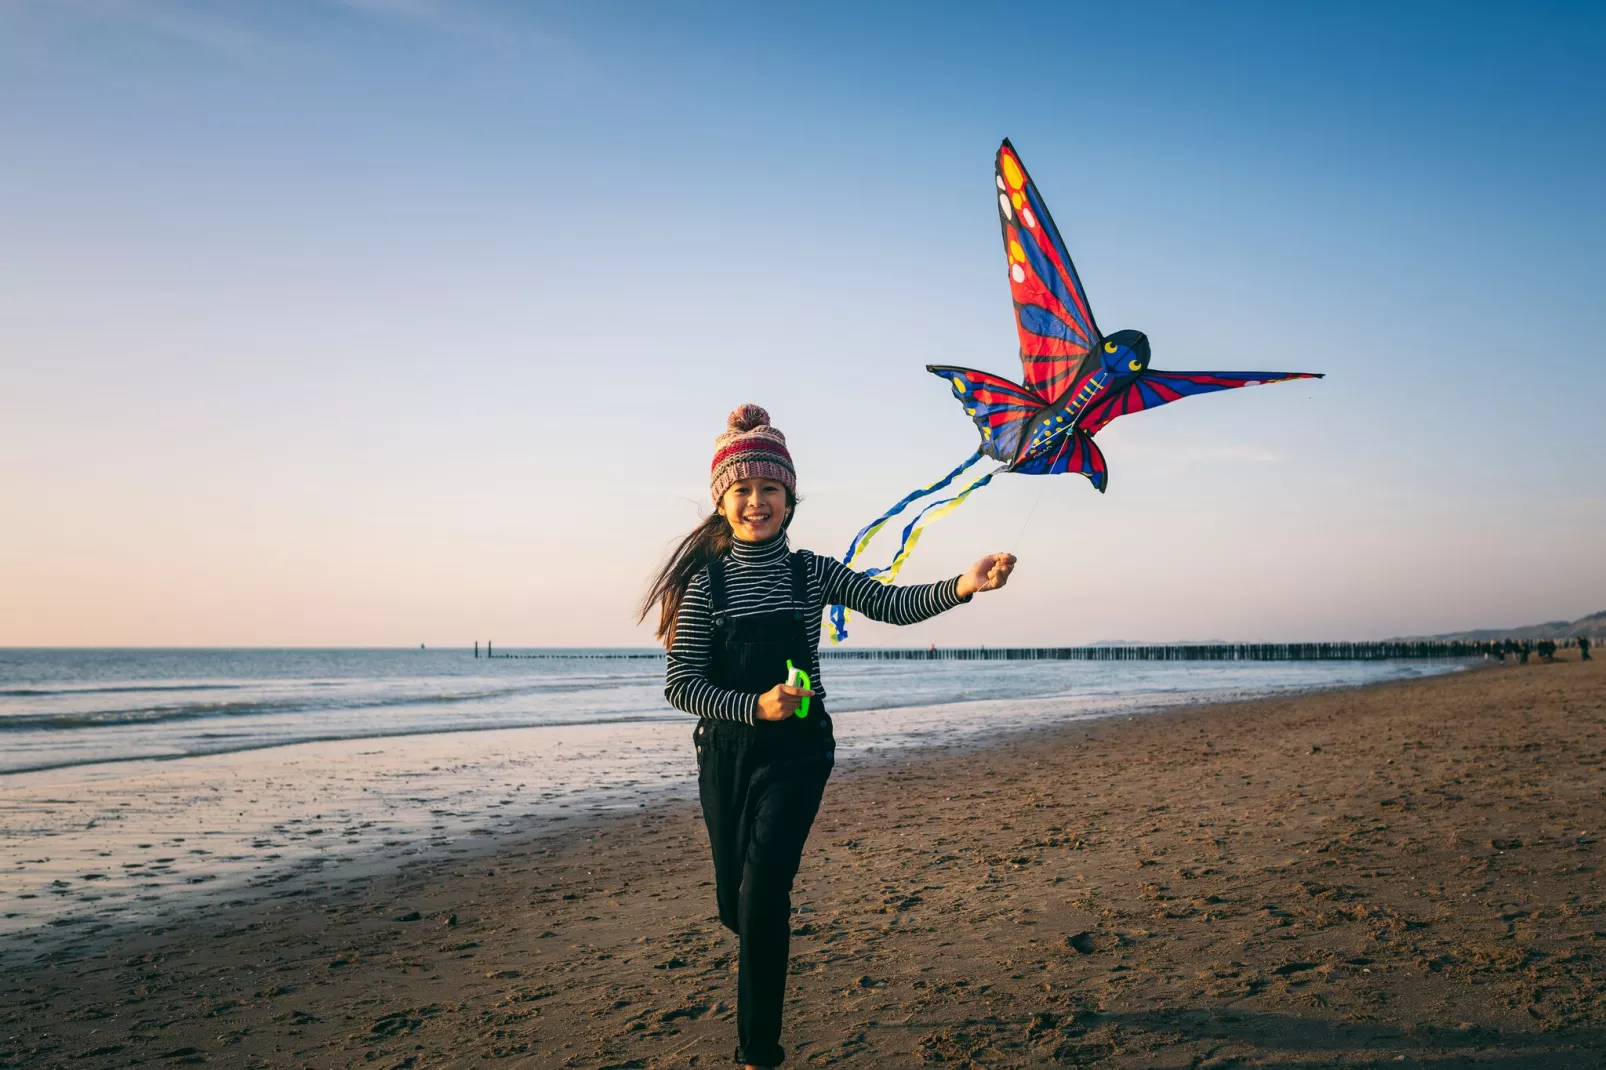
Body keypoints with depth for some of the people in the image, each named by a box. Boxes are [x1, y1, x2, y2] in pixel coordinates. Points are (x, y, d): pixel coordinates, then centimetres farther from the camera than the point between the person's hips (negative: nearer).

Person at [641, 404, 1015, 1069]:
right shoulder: (706, 580, -6)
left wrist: (960, 587, -31)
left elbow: (892, 604, -13)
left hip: (796, 752, -1)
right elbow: (680, 683, -10)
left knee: (763, 894, -14)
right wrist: (755, 706, -26)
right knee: (735, 904, 12)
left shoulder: (811, 572, -2)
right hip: (726, 753, 1)